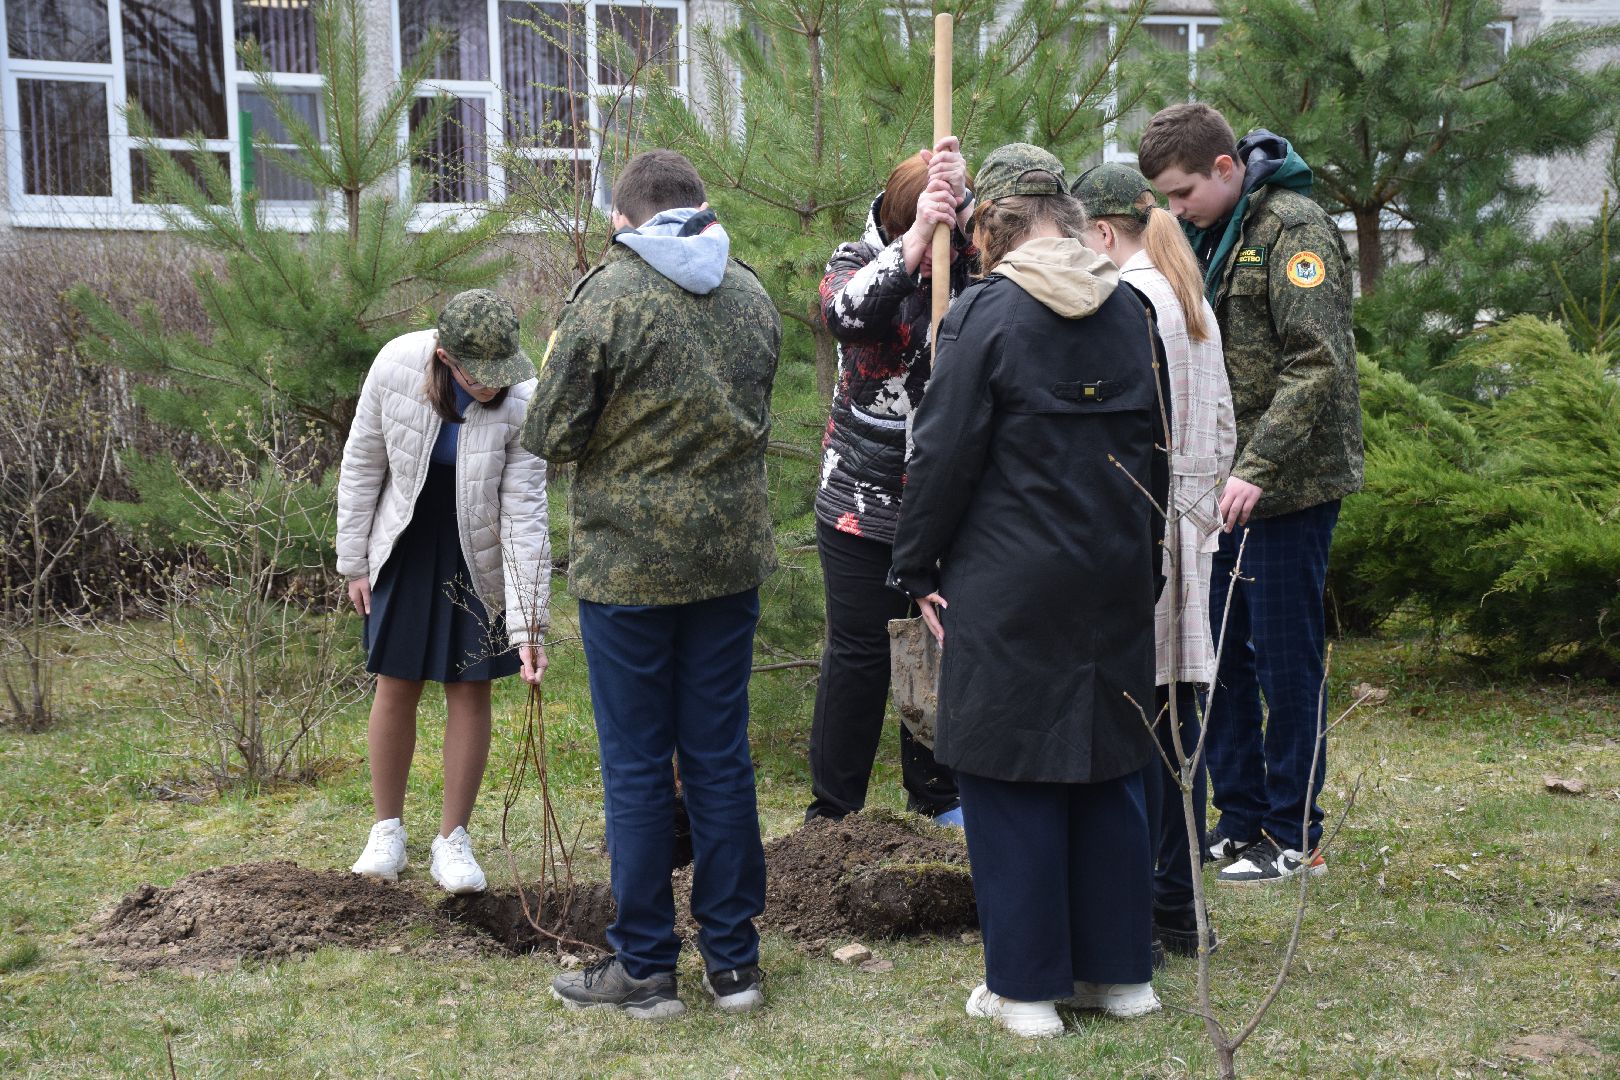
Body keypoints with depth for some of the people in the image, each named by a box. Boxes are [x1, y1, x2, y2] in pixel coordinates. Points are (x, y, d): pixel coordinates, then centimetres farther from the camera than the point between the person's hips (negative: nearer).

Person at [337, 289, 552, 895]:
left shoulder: (523, 401, -26)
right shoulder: (396, 366, -23)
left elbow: (524, 513, -25)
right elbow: (362, 463, -8)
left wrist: (528, 625, -28)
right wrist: (354, 560, -2)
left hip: (479, 555, -1)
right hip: (405, 548, 1)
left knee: (470, 688, 3)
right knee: (396, 685, 6)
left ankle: (453, 840, 16)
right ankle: (387, 830, 22)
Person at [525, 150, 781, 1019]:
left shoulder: (606, 297, -13)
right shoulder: (751, 294, 6)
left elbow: (550, 435, -9)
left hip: (629, 562, -5)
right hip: (733, 556, 5)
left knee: (637, 766, 4)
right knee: (721, 755, 11)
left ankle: (643, 968, 13)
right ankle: (733, 959, 19)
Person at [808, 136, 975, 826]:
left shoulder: (975, 264, -2)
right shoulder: (859, 261, -6)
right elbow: (843, 310, -28)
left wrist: (964, 203, -30)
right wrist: (916, 239, -36)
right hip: (865, 503, -2)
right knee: (858, 653, 4)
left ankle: (935, 795, 31)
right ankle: (832, 809, 17)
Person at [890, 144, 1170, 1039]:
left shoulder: (984, 314, -11)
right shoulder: (1129, 311, 8)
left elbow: (944, 456, -11)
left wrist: (918, 569, 0)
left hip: (1009, 587, -6)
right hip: (1116, 582, 6)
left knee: (1010, 780, 3)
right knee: (1108, 770, 14)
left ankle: (1026, 988, 9)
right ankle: (1119, 970, 23)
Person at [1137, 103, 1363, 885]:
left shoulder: (1295, 230, -13)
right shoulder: (1205, 234, 13)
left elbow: (1318, 363, -21)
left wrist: (1257, 468, -27)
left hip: (1286, 489, -8)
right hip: (1222, 487, 8)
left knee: (1286, 663, 0)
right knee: (1219, 659, 12)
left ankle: (1295, 838, 11)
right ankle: (1239, 821, 24)